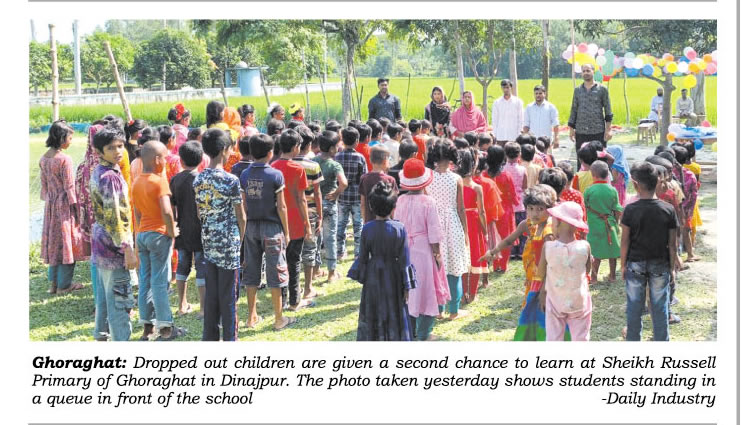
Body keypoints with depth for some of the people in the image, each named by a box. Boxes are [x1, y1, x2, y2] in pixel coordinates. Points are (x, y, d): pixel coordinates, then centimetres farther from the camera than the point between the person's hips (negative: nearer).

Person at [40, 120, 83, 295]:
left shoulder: (43, 159, 4)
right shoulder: (64, 159, -18)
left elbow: (44, 183, 10)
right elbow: (69, 187, -16)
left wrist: (48, 201, 19)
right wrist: (76, 209, -10)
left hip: (50, 205, 7)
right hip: (65, 205, -7)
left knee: (54, 242, 15)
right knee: (67, 243, 2)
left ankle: (54, 282, 21)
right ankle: (64, 285, 7)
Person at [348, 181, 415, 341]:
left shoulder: (367, 228, -12)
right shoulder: (399, 228, -14)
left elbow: (363, 256, -4)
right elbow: (404, 259, -9)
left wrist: (359, 276, 11)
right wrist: (406, 286, -2)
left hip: (373, 278, 1)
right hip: (393, 279, -1)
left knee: (372, 315, 12)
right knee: (394, 314, 10)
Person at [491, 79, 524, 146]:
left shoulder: (518, 101, 4)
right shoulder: (497, 102, 7)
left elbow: (520, 119, 5)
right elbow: (494, 120, 9)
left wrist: (520, 133, -1)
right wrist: (494, 135, 3)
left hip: (513, 136, -1)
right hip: (500, 136, 1)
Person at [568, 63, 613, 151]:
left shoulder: (602, 89, 4)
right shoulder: (577, 90, 13)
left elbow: (608, 110, 2)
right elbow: (574, 110, 15)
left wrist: (608, 129, -5)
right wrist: (571, 129, 9)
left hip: (598, 132, -3)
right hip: (581, 132, 3)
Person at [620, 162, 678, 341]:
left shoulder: (630, 210, -14)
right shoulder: (668, 210, -10)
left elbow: (625, 241, -8)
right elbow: (672, 244, -4)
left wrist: (623, 265, 5)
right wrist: (672, 267, 7)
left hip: (635, 264, 0)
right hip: (660, 265, 1)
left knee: (634, 305, 13)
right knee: (660, 306, 11)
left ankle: (633, 338, 26)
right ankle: (661, 340, 20)